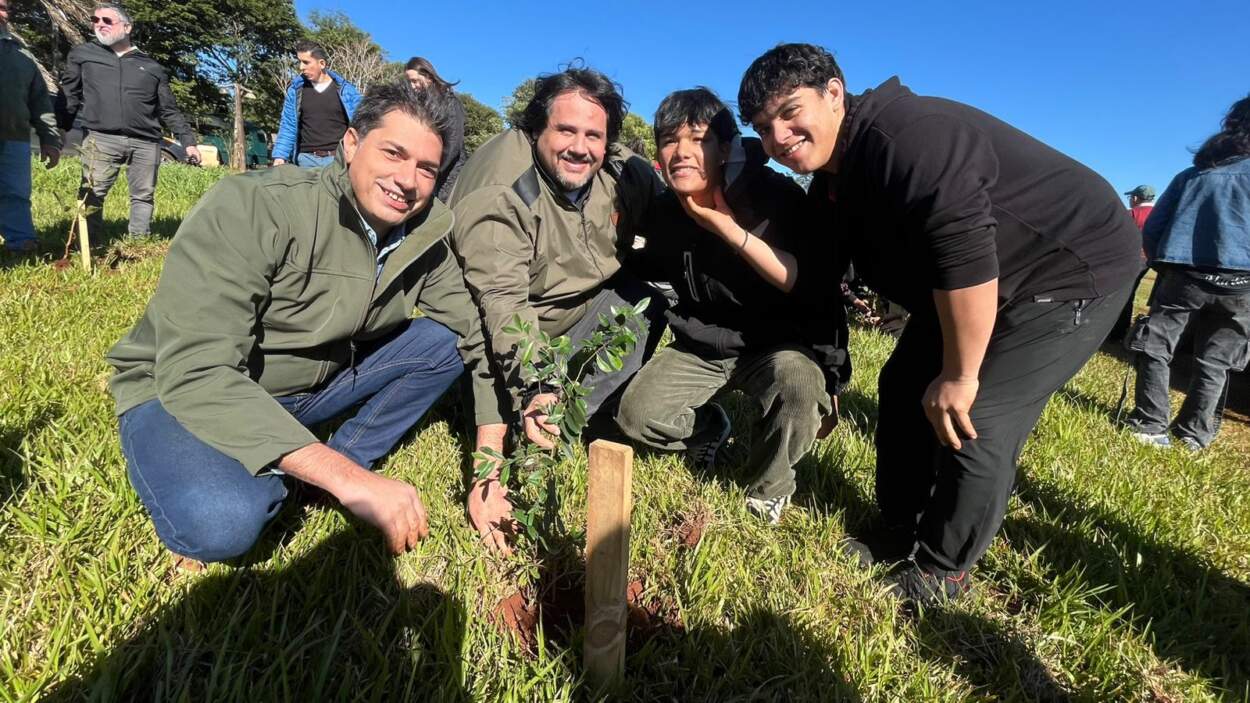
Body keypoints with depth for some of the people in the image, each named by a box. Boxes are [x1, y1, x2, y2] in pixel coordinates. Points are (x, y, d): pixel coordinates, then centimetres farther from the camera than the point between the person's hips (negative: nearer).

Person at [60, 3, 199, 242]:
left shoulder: (151, 66, 18)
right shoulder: (82, 54, 17)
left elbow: (170, 111, 18)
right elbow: (68, 97, 13)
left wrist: (188, 141, 8)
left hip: (146, 142, 1)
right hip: (101, 138, -1)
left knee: (144, 196, 3)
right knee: (91, 194, -9)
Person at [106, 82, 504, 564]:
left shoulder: (425, 238, -9)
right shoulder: (254, 207, -26)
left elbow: (478, 339, -6)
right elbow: (195, 372, -34)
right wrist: (348, 480, -40)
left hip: (312, 384, 6)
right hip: (180, 389, -5)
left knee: (446, 340, -8)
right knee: (222, 522, -35)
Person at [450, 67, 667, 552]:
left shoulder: (623, 173, -9)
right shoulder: (500, 192, -28)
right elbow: (503, 303, -37)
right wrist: (532, 390, -49)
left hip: (585, 305, 7)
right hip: (511, 331, -6)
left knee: (646, 302, -13)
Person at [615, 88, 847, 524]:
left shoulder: (775, 196, -20)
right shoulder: (664, 211, -5)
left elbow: (807, 282, -30)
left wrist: (726, 226, -35)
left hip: (777, 345, -4)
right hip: (701, 345, 4)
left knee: (796, 382, -36)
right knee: (636, 416, -12)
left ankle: (769, 487, -3)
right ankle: (710, 428, 23)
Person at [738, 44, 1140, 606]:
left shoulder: (903, 135, -30)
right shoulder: (830, 187, 1)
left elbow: (965, 253, -35)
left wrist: (959, 376, -28)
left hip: (1071, 268, -9)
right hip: (973, 284, 9)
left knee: (973, 421, -14)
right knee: (904, 389, 8)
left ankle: (941, 570, 7)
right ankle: (898, 532, 24)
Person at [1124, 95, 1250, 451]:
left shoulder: (1191, 175, 16)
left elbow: (1151, 229, 11)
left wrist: (1163, 267, 22)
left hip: (1182, 275, 0)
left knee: (1155, 349, 6)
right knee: (1214, 362, 8)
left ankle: (1150, 425, 1)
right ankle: (1194, 434, 9)